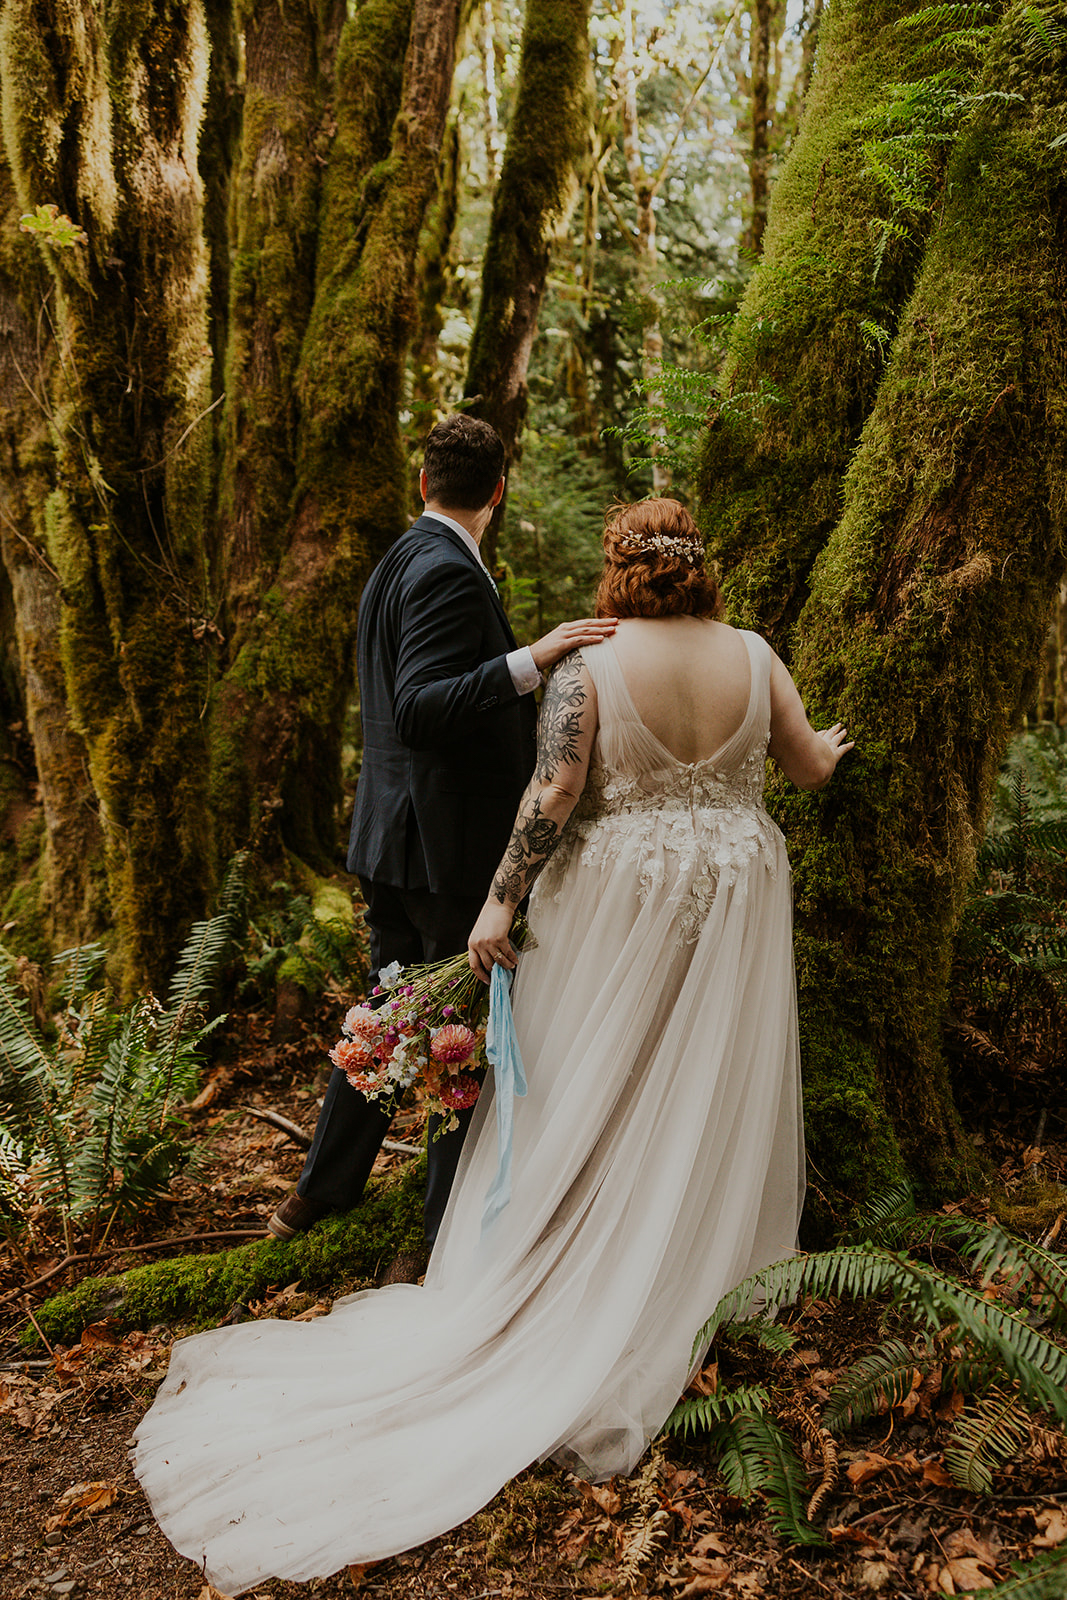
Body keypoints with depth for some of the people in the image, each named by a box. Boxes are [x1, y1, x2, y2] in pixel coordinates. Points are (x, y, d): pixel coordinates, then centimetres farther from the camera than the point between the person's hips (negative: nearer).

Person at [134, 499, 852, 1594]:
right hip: (734, 897, 2)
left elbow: (552, 796, -17)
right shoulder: (754, 657, -2)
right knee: (710, 1098, 14)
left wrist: (499, 903, -12)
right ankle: (699, 1268, 27)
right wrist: (829, 751, 31)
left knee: (585, 1093, 9)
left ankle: (553, 1285, 20)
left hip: (617, 900, -2)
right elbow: (810, 768, 8)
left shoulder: (587, 669, -10)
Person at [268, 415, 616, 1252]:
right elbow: (419, 710, -25)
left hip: (392, 836, 10)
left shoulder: (395, 563, 14)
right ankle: (454, 1228, 15)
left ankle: (322, 1190, 33)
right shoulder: (448, 572, -16)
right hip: (451, 842, -10)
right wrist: (531, 660, -32)